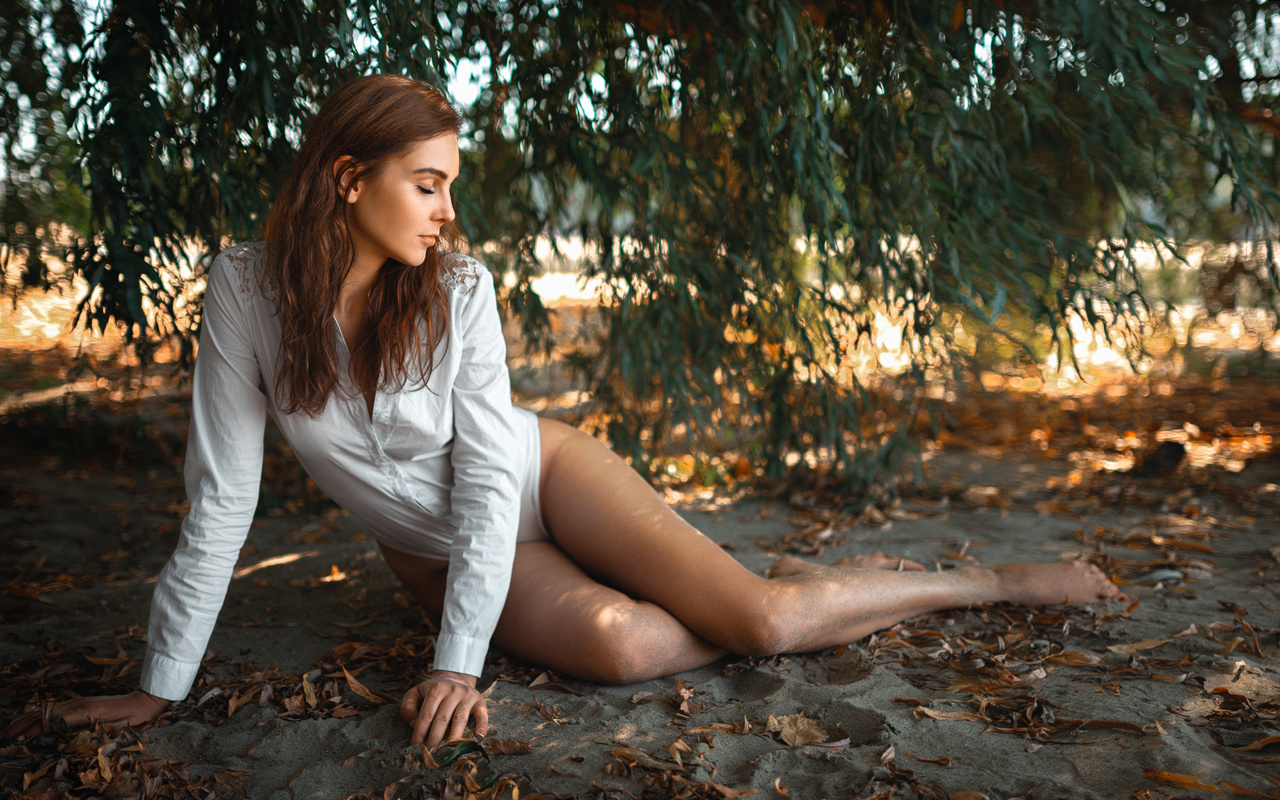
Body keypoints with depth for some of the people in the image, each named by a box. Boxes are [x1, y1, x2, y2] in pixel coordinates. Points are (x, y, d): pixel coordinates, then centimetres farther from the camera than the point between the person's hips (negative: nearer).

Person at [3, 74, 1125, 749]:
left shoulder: (459, 291, -18)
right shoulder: (246, 292, -17)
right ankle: (790, 589, 2)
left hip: (543, 480, -1)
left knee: (759, 619, -18)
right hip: (434, 547, 1)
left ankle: (987, 581, 5)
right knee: (622, 646, -28)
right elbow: (223, 497, -14)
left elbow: (488, 472, -19)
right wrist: (161, 687, -12)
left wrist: (459, 664, -25)